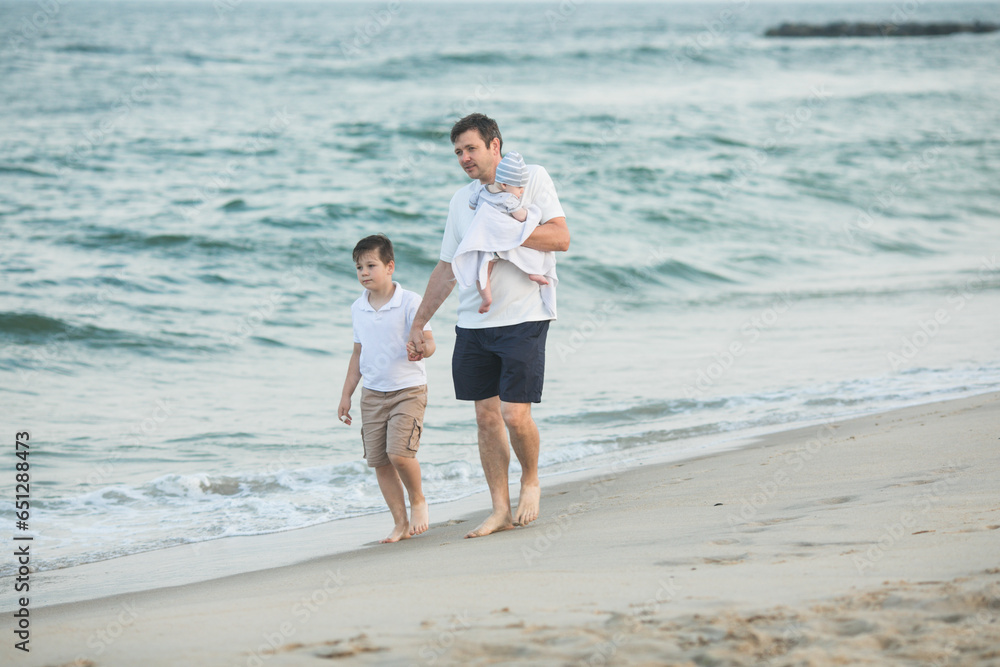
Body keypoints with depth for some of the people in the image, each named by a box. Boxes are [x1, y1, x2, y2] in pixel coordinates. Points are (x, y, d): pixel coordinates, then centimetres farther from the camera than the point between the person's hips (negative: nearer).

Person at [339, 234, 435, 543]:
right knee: (379, 461, 3)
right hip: (373, 393, 6)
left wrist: (421, 349, -37)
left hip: (408, 390, -6)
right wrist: (346, 394, 17)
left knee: (399, 452, -20)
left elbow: (429, 342, -13)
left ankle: (417, 499, 9)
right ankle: (401, 524, 12)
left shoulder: (409, 302, -10)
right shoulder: (358, 309, 8)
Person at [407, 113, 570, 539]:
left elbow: (560, 237, -10)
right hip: (473, 324, 5)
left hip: (522, 319, -5)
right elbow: (447, 268, 20)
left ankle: (530, 479, 16)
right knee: (486, 416, 4)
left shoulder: (531, 178, 0)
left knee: (515, 415, -12)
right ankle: (500, 509, 10)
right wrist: (418, 323, 18)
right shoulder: (462, 200, 15)